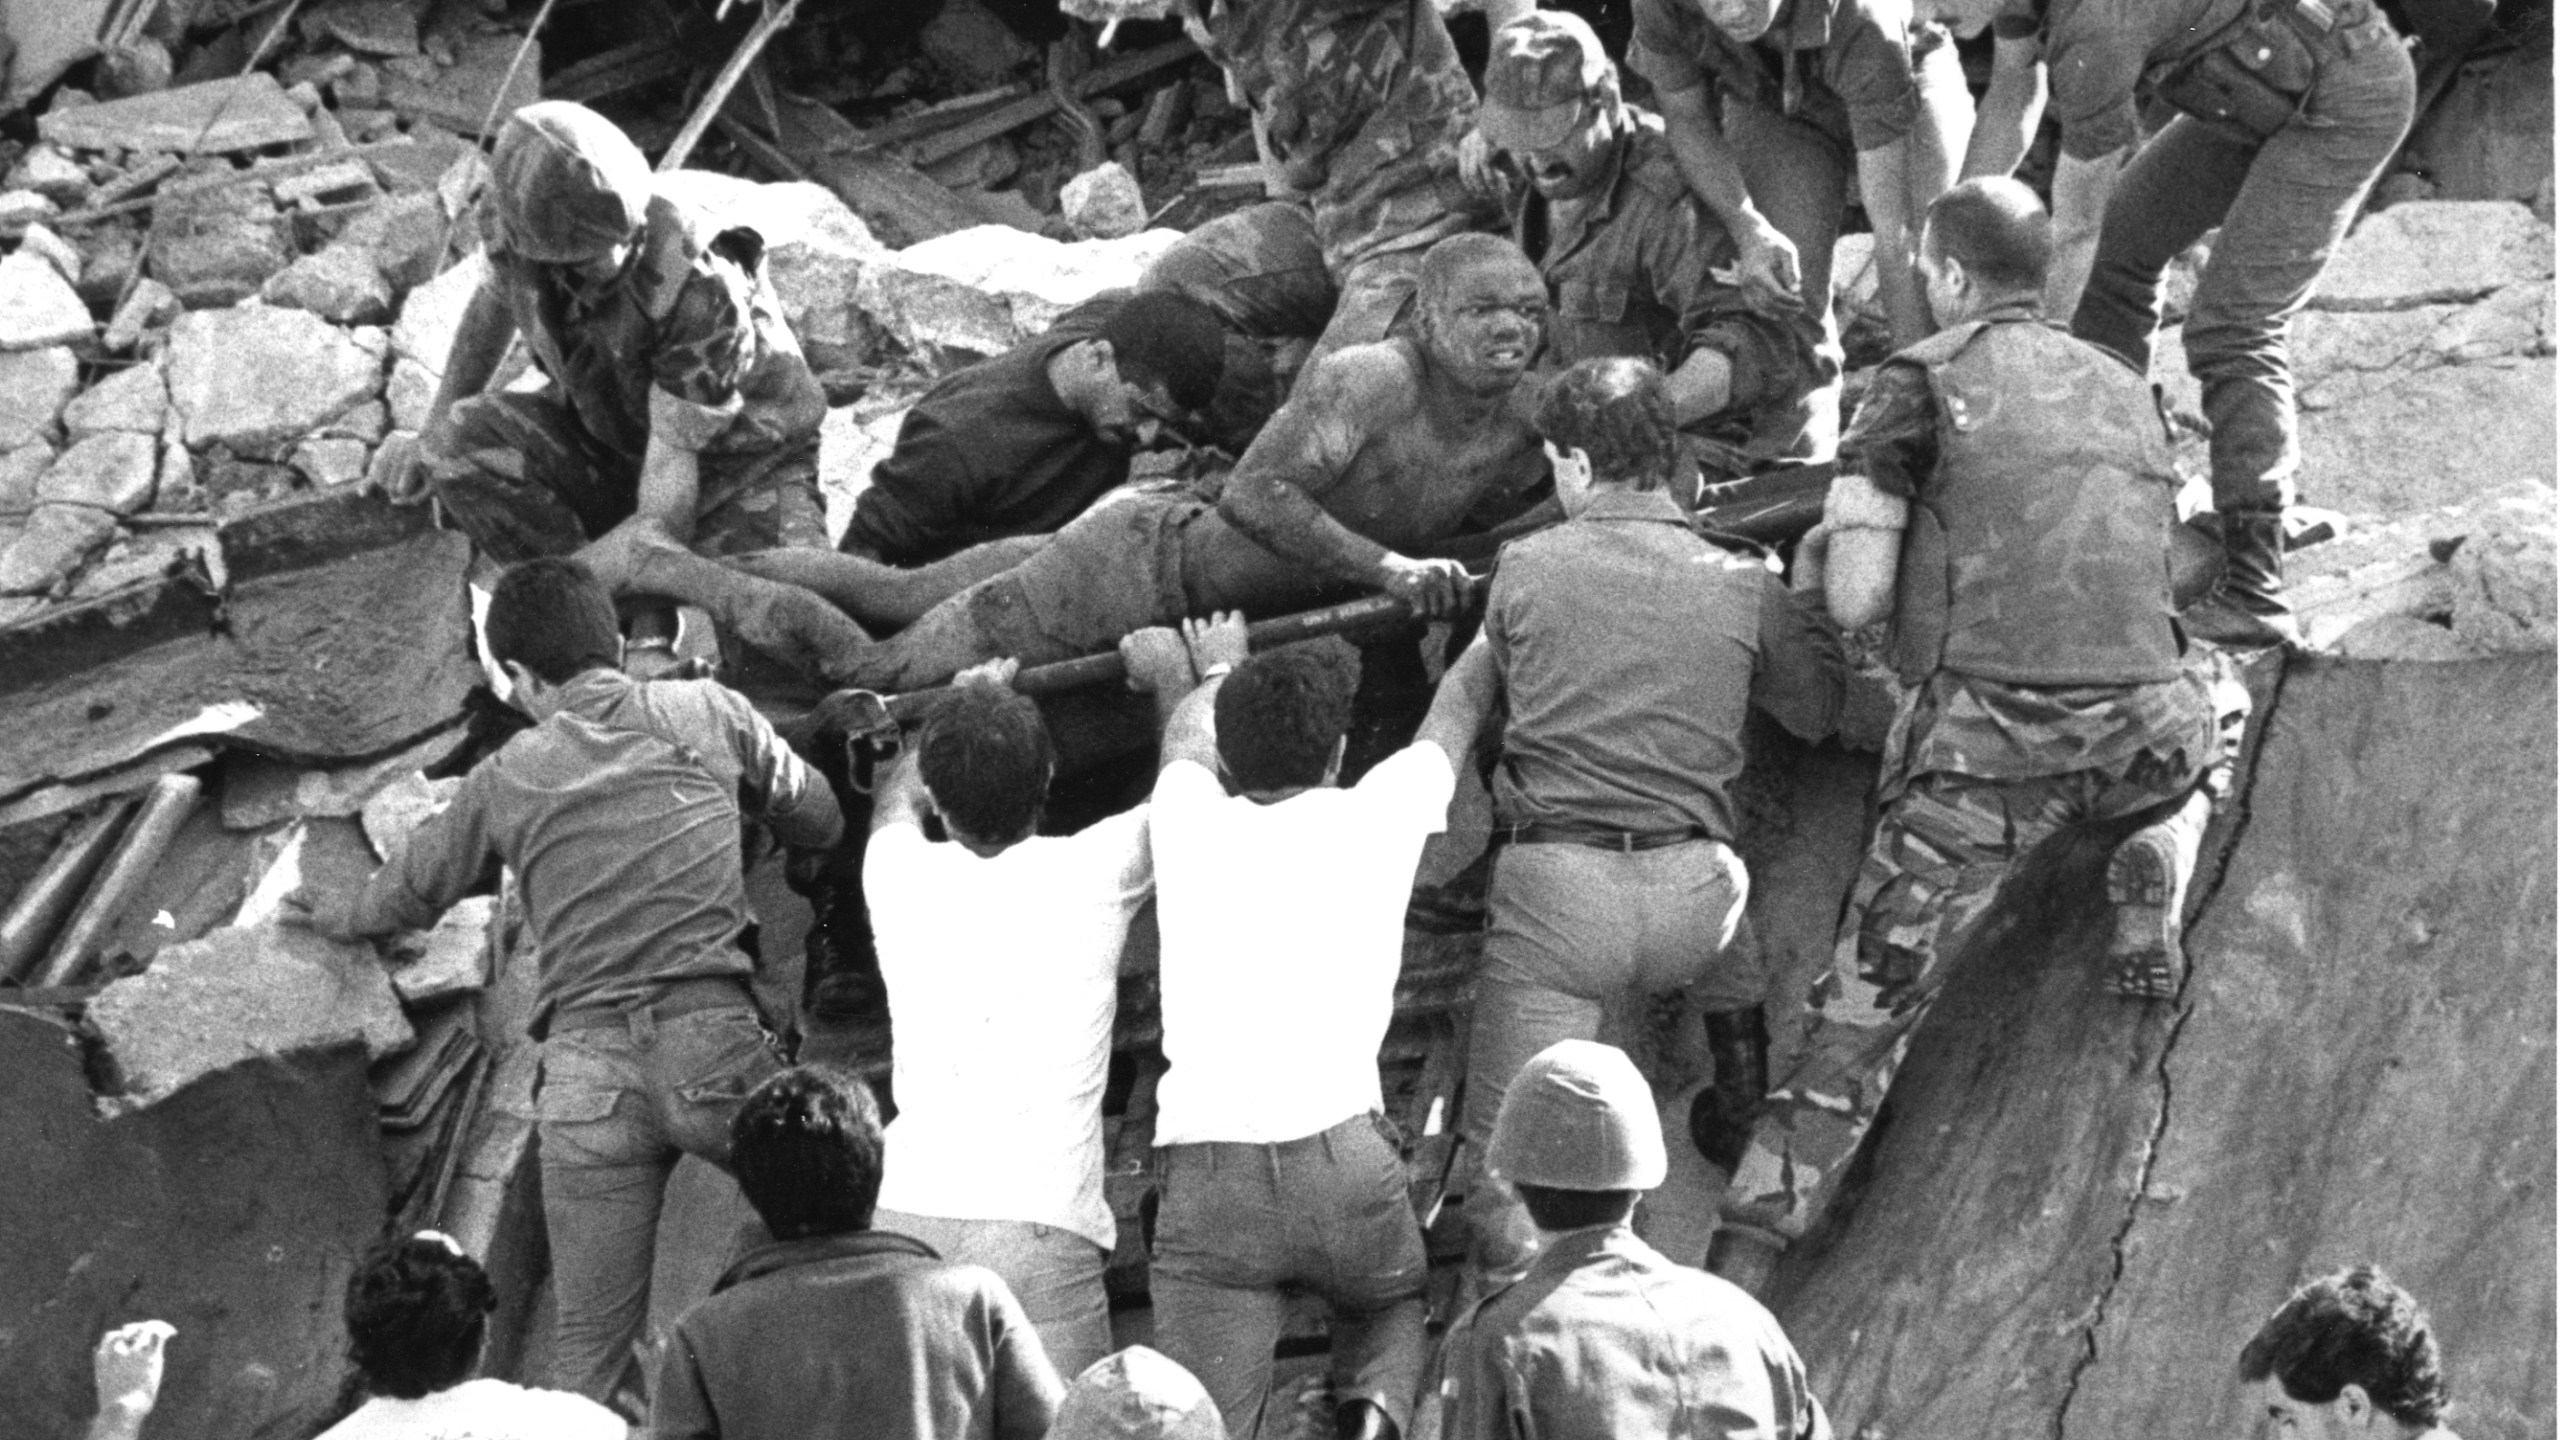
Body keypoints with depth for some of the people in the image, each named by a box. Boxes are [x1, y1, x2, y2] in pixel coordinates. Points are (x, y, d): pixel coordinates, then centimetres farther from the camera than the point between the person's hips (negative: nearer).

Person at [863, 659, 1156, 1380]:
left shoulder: (900, 878, 9)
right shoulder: (1092, 875, 2)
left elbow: (897, 799, 35)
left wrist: (966, 699, 52)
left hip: (905, 1214, 3)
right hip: (1040, 1229, -3)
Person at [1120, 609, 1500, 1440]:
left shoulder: (1190, 821, 12)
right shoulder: (1376, 817, 10)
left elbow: (1189, 735, 38)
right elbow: (1459, 705, 32)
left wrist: (1210, 676, 60)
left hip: (1203, 1177, 0)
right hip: (1344, 1156, 0)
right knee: (1391, 1307, 30)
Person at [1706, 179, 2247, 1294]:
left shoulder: (1923, 379, 5)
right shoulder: (2126, 390, 21)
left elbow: (1853, 601, -2)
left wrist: (1842, 528, 21)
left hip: (1988, 742, -3)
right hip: (2144, 735, 4)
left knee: (1862, 1011, 1)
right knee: (2216, 696, 39)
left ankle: (1738, 1269, -8)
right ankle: (2150, 928, 22)